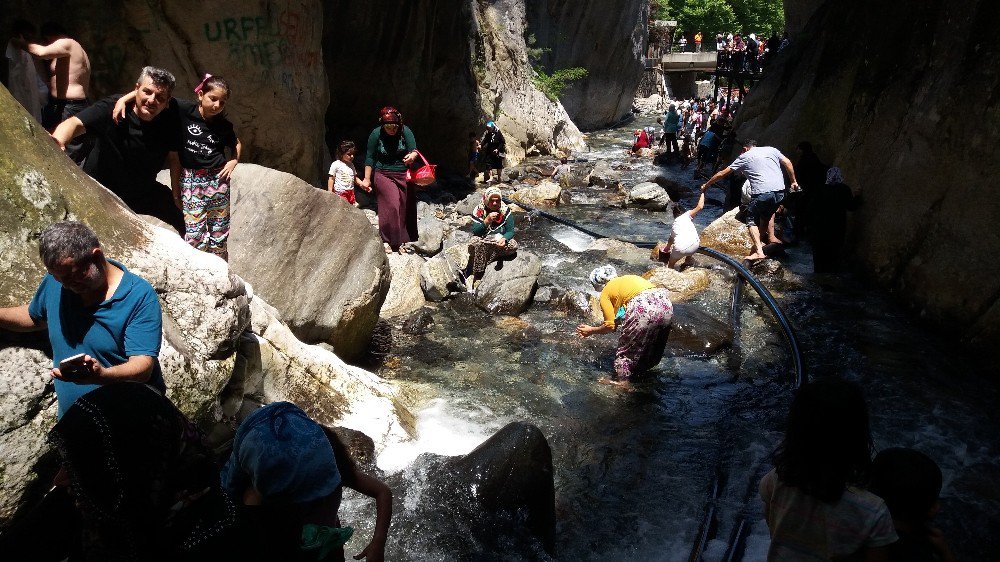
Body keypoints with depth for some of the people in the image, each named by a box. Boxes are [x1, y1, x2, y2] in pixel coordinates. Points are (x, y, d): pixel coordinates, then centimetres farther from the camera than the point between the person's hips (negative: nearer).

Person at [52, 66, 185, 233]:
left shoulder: (170, 117, -13)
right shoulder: (111, 108, -23)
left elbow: (174, 159, -6)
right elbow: (76, 123, -38)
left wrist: (177, 198, -8)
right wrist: (57, 142, -59)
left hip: (143, 192, 4)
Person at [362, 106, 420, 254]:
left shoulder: (405, 131, -7)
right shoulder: (376, 134, -8)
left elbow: (414, 150, -13)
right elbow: (370, 158, -1)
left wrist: (412, 156, -37)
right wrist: (367, 179, -1)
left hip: (404, 175, 2)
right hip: (384, 176, -2)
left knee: (405, 208, 4)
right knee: (390, 207, -12)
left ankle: (402, 241, 15)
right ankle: (386, 241, -3)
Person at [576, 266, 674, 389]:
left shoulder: (605, 293, 13)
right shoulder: (629, 278, 32)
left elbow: (610, 326, 9)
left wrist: (591, 330, 24)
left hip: (644, 309, -7)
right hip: (666, 304, 7)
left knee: (627, 347, 13)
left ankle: (622, 380, 21)